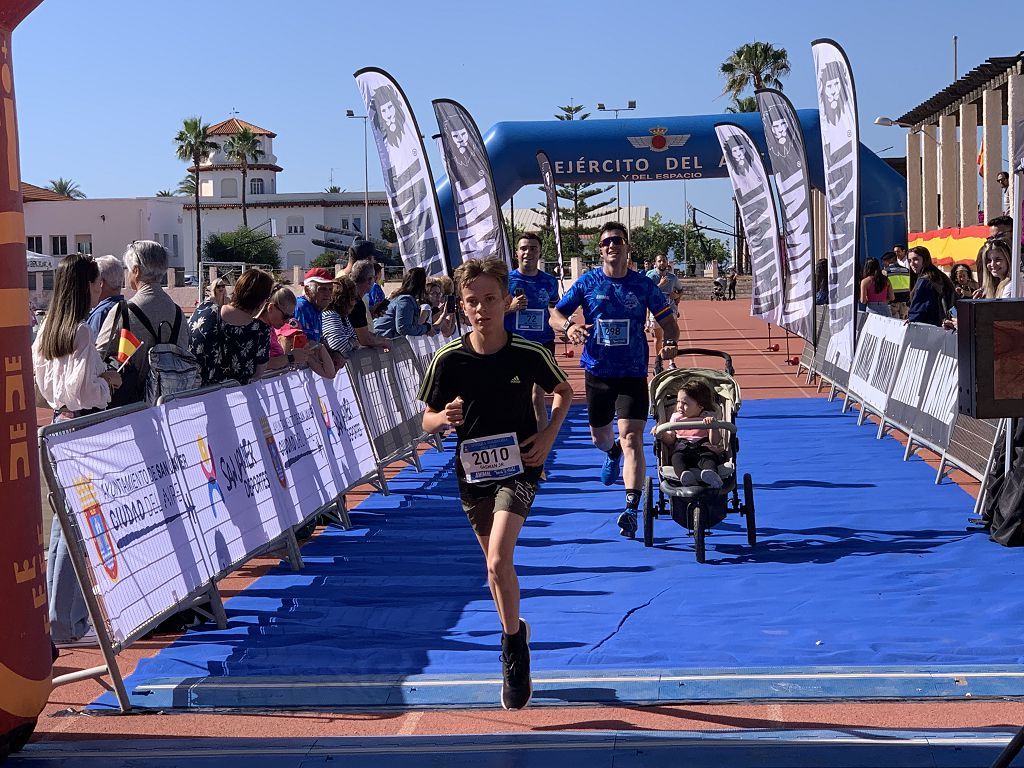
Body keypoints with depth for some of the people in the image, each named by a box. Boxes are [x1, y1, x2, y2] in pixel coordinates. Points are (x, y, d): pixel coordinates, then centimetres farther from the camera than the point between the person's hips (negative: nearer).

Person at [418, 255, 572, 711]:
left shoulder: (529, 354, -11)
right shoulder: (449, 359, -9)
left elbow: (563, 391, 9)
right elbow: (428, 421, 0)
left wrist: (548, 436, -6)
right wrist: (444, 418, -24)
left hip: (518, 468, -3)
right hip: (472, 472, 3)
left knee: (498, 560, -20)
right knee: (495, 563, 15)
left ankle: (513, 643, 2)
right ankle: (515, 635, 38)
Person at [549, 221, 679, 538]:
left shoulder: (643, 284, -1)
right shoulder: (587, 282, 0)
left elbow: (668, 322, 5)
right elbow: (555, 314, 0)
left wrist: (669, 342, -17)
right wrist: (568, 325, -23)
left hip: (633, 373, -3)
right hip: (597, 371, 3)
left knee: (631, 439, -15)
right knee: (599, 436, 20)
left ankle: (631, 509, -17)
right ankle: (612, 453, 58)